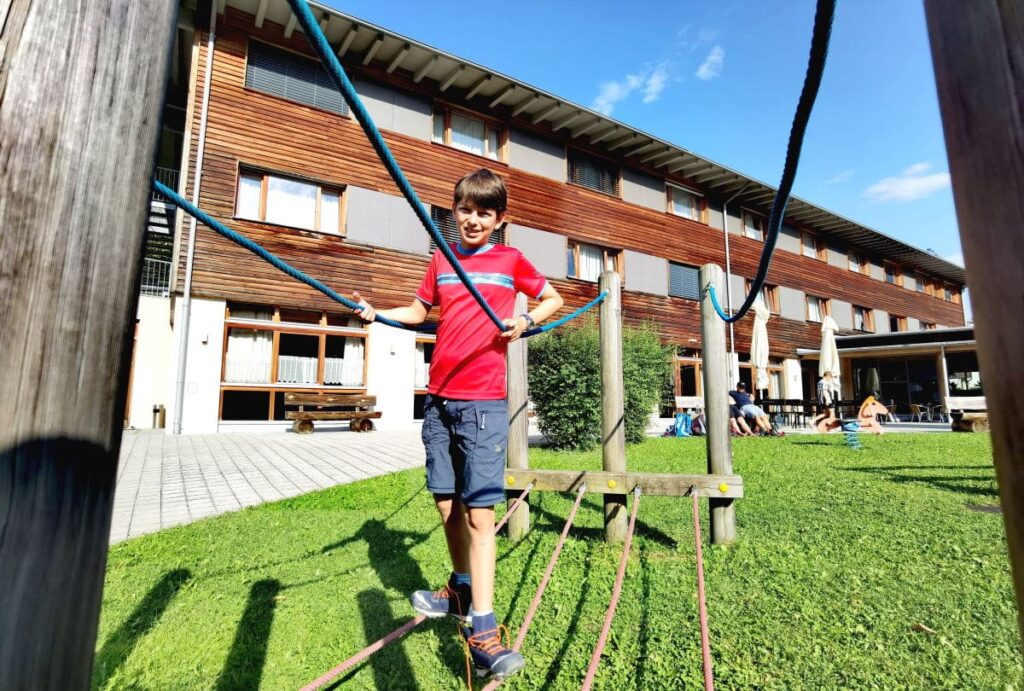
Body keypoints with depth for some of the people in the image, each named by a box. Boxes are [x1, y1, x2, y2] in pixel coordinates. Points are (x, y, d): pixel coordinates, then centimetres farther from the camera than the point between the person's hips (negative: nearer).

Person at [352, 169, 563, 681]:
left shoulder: (510, 260, 5)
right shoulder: (440, 260, 13)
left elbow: (554, 299, 14)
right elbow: (419, 311, 22)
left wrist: (526, 321, -5)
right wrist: (375, 313, 5)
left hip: (483, 401, -4)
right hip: (438, 398, 4)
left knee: (479, 511, -7)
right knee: (446, 502, 12)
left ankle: (482, 628, 3)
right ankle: (460, 589, 34)